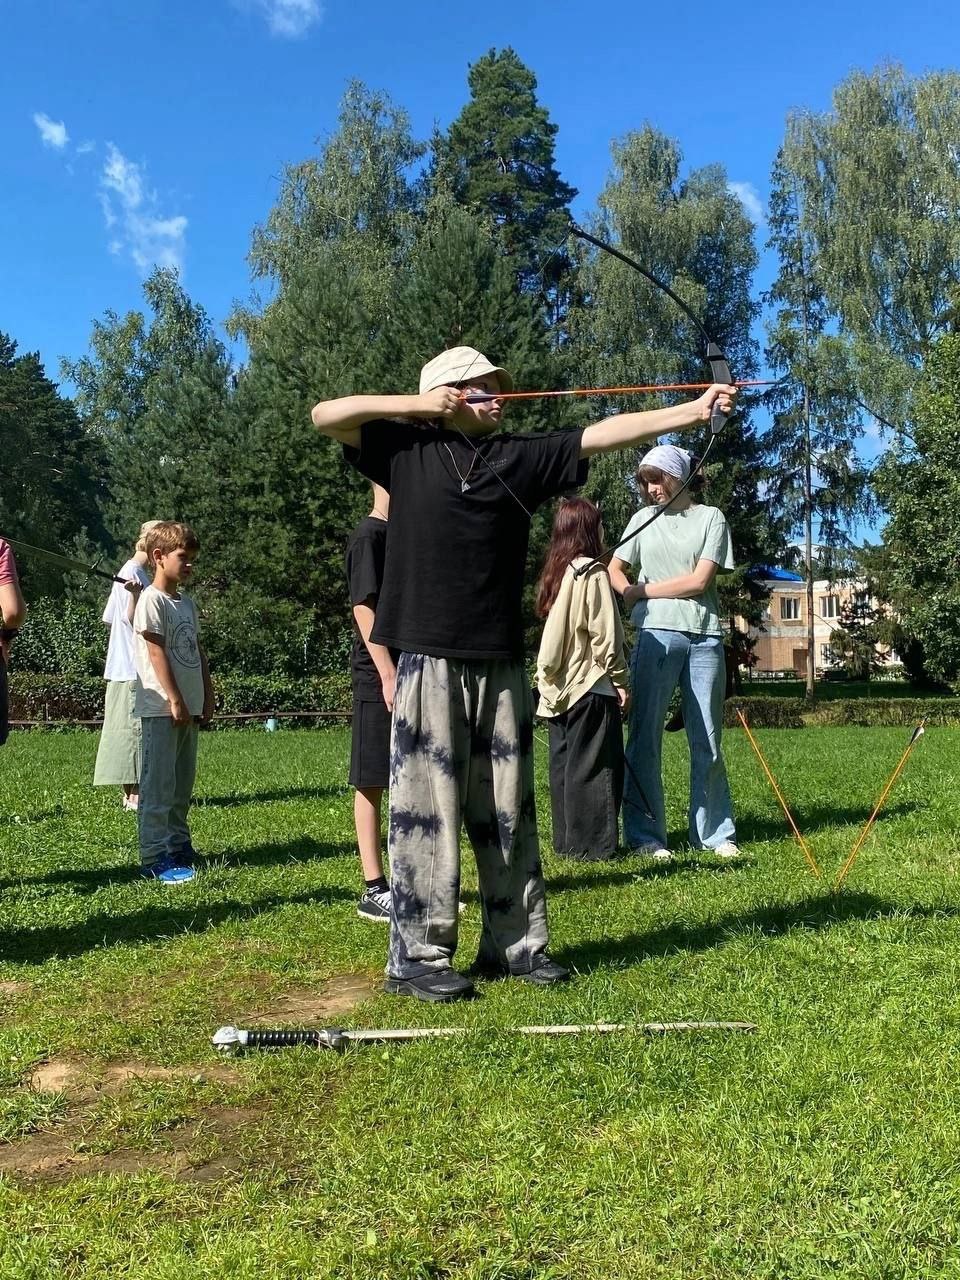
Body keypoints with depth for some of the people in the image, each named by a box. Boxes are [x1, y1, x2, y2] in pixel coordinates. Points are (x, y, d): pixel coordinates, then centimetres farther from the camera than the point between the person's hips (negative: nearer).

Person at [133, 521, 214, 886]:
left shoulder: (187, 604, 17)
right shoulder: (152, 600, -9)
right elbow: (156, 652, -15)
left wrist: (207, 697, 14)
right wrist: (175, 700, -18)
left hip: (188, 707, 9)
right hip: (161, 708, -9)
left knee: (183, 782, 14)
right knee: (158, 784, -6)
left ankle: (179, 847, 23)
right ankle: (155, 858, -3)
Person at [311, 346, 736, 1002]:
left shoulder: (521, 455, 13)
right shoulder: (408, 447, 7)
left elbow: (606, 433, 7)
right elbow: (326, 415, 1)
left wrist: (693, 410, 1)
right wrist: (415, 403, 0)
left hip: (502, 659, 4)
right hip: (428, 657, -4)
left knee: (508, 810, 9)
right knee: (427, 808, -3)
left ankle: (515, 943, 19)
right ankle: (418, 956, 6)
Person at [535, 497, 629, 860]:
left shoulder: (555, 574, 12)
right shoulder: (593, 573, -11)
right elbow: (605, 635, -13)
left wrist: (547, 675, 18)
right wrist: (620, 679, -6)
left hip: (557, 687, 8)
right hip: (590, 687, -8)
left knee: (564, 765, 10)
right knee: (592, 766, -3)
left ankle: (566, 840, 16)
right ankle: (591, 843, 0)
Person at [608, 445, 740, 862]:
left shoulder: (711, 518, 5)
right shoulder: (643, 519, 14)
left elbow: (699, 581, -3)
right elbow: (615, 569, 15)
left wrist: (643, 591, 0)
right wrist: (630, 592, -6)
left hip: (704, 637, -1)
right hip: (656, 634, 1)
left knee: (707, 739, 5)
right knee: (644, 737, -3)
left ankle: (715, 832, 15)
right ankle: (645, 835, 3)